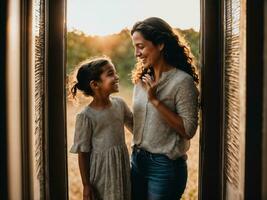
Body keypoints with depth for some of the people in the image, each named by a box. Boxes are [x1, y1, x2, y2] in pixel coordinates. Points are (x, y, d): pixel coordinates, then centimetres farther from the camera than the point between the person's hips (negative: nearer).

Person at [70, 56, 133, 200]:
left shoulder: (120, 104, -2)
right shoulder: (86, 116, -18)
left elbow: (132, 124, 18)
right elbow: (83, 153, -13)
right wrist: (86, 185, -10)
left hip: (121, 166, 6)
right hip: (102, 172, -5)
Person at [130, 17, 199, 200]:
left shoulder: (182, 81, -15)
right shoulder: (142, 78, 6)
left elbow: (188, 130, -19)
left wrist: (155, 100, -22)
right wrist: (136, 154, 16)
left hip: (165, 165, -6)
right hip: (137, 160, 7)